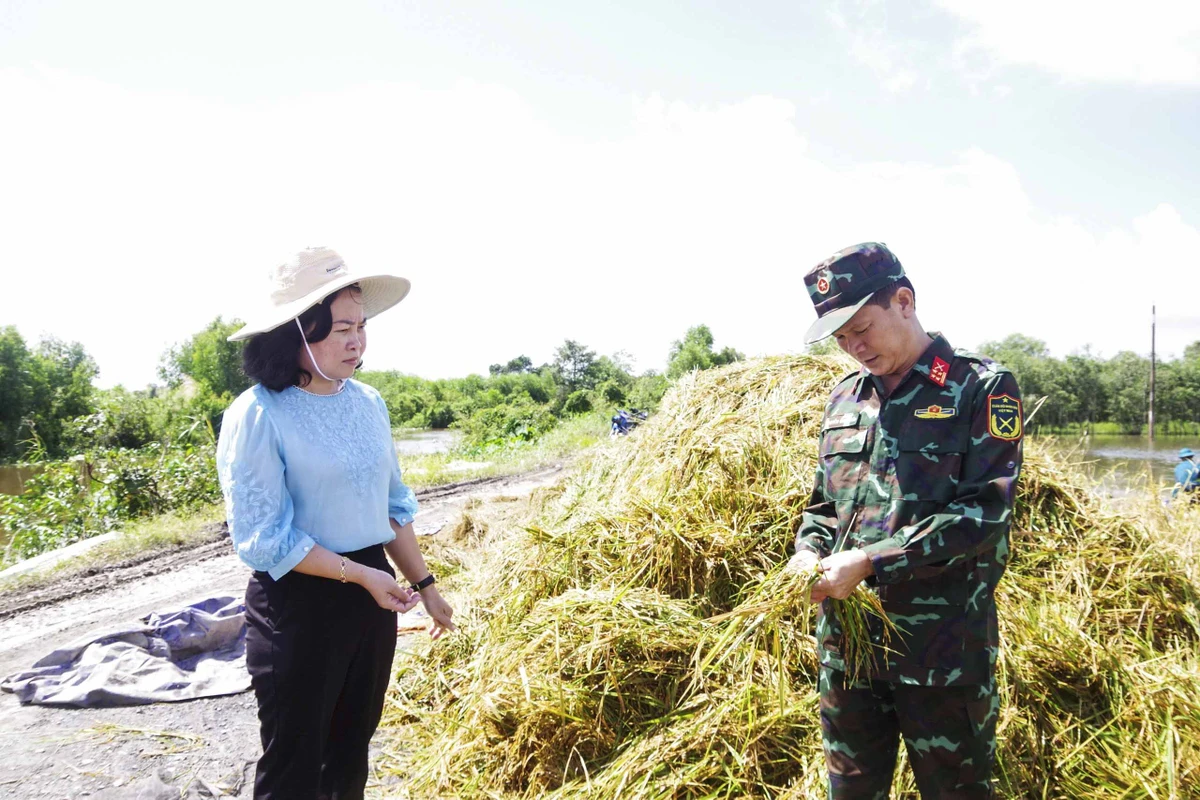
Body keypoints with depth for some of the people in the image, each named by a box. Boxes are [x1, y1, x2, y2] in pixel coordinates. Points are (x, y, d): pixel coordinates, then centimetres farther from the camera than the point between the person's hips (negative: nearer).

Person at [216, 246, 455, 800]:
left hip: (372, 596, 6)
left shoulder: (368, 402, 2)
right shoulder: (258, 415, -17)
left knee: (352, 750, 21)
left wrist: (424, 584, 10)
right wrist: (360, 576, -18)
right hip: (297, 604, -6)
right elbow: (263, 538, -18)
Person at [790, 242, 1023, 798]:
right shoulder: (844, 398, 11)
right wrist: (808, 551, -4)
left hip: (944, 649, -5)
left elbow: (983, 511, -16)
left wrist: (869, 561, -21)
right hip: (846, 642, 5)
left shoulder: (982, 388, -7)